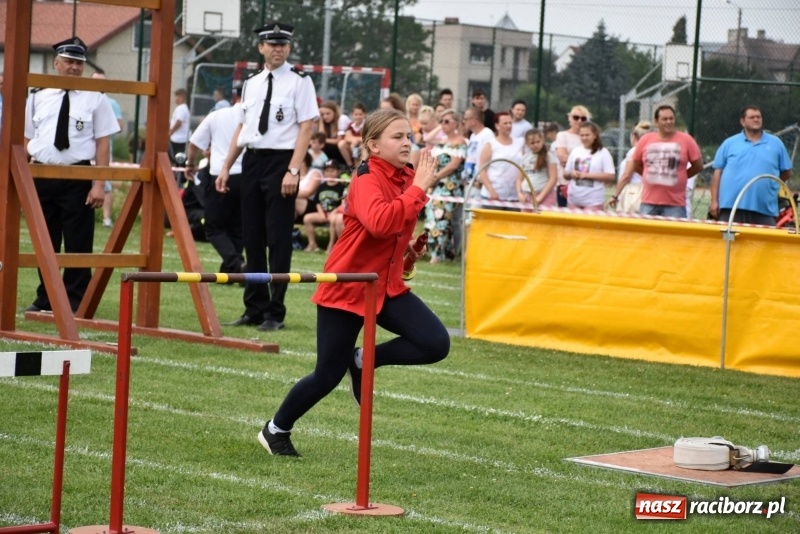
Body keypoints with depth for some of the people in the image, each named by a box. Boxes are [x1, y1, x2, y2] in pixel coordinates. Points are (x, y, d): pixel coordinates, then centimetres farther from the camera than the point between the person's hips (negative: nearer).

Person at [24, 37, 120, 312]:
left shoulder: (95, 98, 0)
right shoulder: (37, 97, 9)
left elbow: (103, 142, -2)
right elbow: (26, 140, 12)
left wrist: (99, 184, -9)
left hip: (78, 178, -3)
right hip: (41, 176, 3)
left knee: (78, 244, 0)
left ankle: (75, 302, 8)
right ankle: (44, 299, 23)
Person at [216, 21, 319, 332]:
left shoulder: (299, 82, -5)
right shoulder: (251, 84, 13)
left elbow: (306, 128, -10)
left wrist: (293, 171, -18)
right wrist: (226, 168, 14)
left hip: (280, 161, -6)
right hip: (252, 160, 6)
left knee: (278, 239, -2)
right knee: (252, 237, 9)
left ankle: (275, 312, 4)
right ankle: (254, 308, 18)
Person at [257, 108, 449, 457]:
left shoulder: (407, 177, 3)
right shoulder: (366, 181, -19)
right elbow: (380, 223, -41)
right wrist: (418, 189, -35)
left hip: (387, 286, 7)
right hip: (346, 288, -7)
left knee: (436, 343, -13)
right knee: (328, 375, 2)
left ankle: (363, 362, 9)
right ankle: (276, 430, 26)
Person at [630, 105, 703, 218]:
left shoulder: (686, 140, -2)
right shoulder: (645, 140, 5)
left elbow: (698, 166, 6)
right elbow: (636, 166, 16)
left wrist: (680, 177, 7)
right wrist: (652, 176, 9)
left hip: (675, 204, -2)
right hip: (649, 203, 2)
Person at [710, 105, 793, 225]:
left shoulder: (776, 143, 9)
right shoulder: (729, 143, 7)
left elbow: (787, 172, 16)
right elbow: (717, 173, 6)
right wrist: (714, 201, -1)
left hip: (765, 210, 1)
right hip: (731, 208, -1)